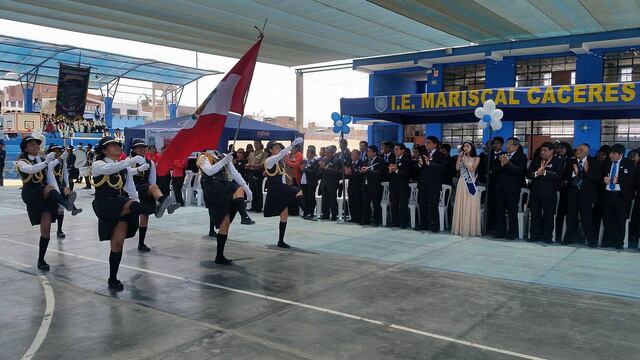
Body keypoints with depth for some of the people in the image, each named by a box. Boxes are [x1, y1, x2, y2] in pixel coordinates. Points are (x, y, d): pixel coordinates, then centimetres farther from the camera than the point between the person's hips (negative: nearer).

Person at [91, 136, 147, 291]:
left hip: (122, 207, 4)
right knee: (129, 204, -35)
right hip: (105, 206, -3)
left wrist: (137, 206, 2)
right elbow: (109, 168, -26)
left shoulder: (125, 168, 15)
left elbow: (131, 190, 15)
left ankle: (113, 279, 9)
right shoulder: (98, 165, -1)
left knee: (118, 242, -1)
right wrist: (131, 160, -38)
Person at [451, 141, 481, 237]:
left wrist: (464, 161, -8)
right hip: (461, 183, 4)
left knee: (470, 206, -5)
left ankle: (470, 229, -1)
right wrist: (459, 158, -5)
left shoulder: (476, 158, 2)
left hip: (470, 184, -4)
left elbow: (472, 169, -10)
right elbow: (457, 168, 0)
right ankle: (460, 228, 7)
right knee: (460, 206, 3)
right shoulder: (462, 157, 13)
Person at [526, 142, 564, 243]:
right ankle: (534, 235, 16)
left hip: (549, 193, -4)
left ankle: (548, 237, 12)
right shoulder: (536, 161, 13)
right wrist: (536, 173, -14)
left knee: (549, 215, 2)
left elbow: (558, 175, -15)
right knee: (535, 215, 7)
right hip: (535, 192, 4)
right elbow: (528, 174, 5)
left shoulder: (558, 161, 0)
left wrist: (545, 172, -22)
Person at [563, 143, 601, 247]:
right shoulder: (570, 161, 5)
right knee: (571, 218, 11)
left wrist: (587, 170, -25)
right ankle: (568, 238, 23)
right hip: (572, 194, 4)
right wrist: (574, 173, -19)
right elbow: (565, 176, 0)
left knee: (587, 218, -5)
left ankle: (592, 240, 7)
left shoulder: (593, 162, -3)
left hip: (586, 194, -3)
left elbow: (597, 178, -11)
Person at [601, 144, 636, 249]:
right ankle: (607, 241, 16)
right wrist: (604, 179, -8)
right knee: (607, 219, 6)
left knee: (620, 220, 3)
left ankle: (619, 242, 12)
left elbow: (632, 179, -8)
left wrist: (619, 180, -21)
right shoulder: (606, 162, 8)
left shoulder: (628, 163, -2)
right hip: (607, 194, 3)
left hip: (621, 195, -3)